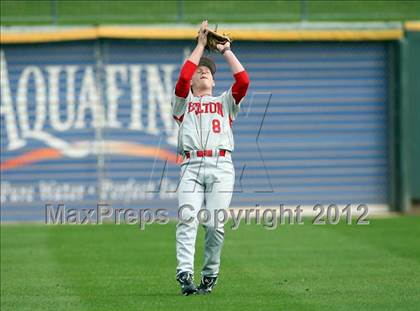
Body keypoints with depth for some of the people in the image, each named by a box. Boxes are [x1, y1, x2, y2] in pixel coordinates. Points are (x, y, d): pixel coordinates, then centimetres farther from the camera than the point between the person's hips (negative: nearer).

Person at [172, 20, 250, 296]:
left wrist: (225, 50, 15)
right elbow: (182, 78, 3)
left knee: (215, 224, -9)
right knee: (188, 219, -19)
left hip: (221, 166, 1)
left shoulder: (226, 101, 26)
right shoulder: (183, 102, 23)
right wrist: (201, 45, 8)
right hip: (192, 165, -1)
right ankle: (185, 275, -27)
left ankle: (210, 276, 4)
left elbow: (243, 80, 9)